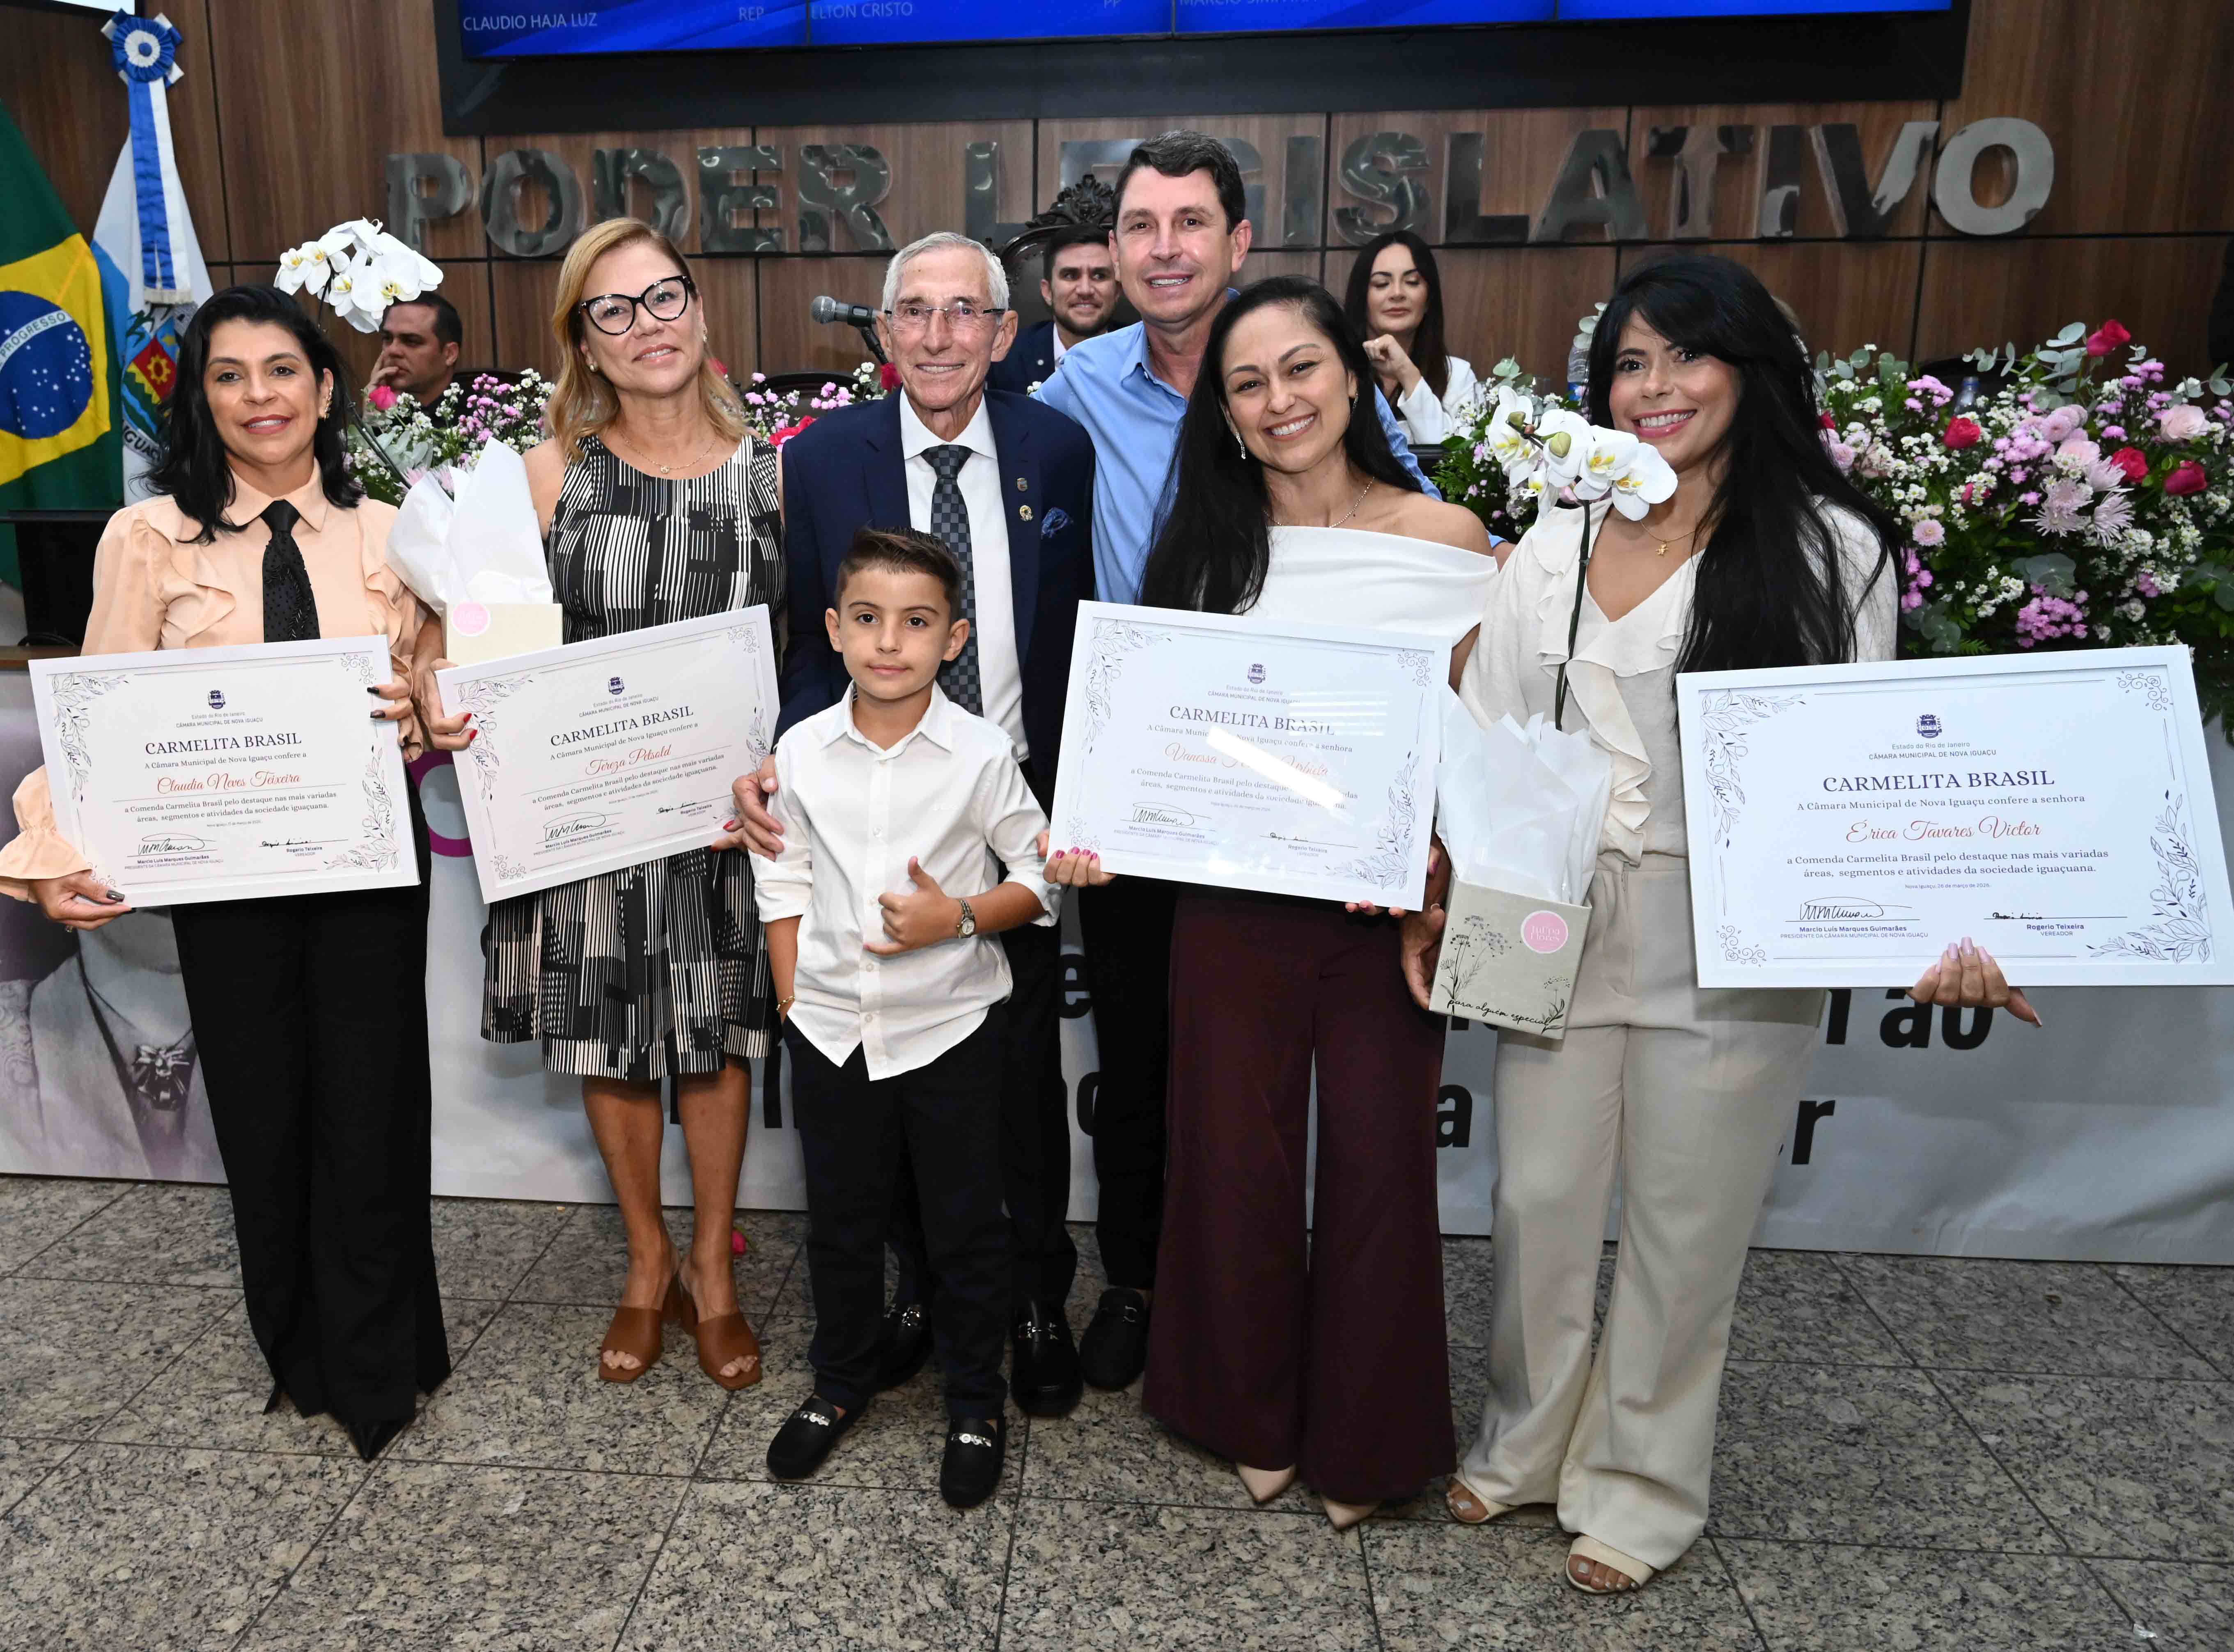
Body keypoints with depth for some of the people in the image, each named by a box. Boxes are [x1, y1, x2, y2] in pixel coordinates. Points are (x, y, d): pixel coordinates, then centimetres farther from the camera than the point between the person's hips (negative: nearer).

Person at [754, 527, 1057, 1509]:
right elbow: (785, 883, 6)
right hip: (831, 1027, 3)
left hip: (950, 1025, -2)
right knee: (840, 1217, 17)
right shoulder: (802, 751, -3)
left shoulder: (982, 753, -11)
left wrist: (959, 917, -19)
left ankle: (975, 1404, 31)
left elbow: (1040, 875, -4)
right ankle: (842, 1381, 40)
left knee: (965, 1224, 10)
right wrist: (793, 1002, 3)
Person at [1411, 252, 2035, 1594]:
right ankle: (1527, 1442, 36)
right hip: (1558, 928, 3)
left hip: (1731, 945, -3)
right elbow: (1486, 749, 7)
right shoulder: (1554, 549, 7)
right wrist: (1434, 900, 0)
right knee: (1539, 1200, 13)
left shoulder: (1831, 549, -4)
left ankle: (1639, 1485, 32)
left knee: (1687, 1222, 10)